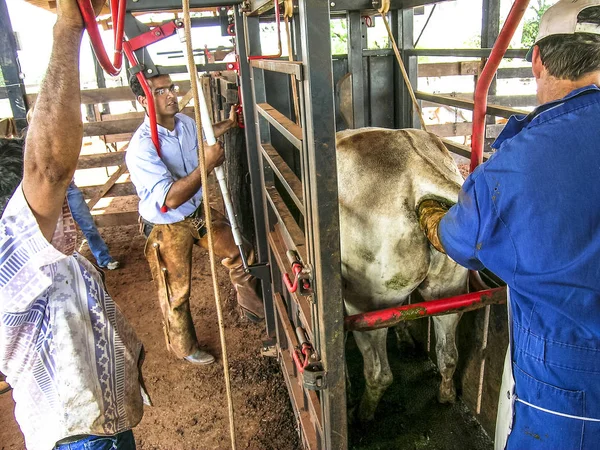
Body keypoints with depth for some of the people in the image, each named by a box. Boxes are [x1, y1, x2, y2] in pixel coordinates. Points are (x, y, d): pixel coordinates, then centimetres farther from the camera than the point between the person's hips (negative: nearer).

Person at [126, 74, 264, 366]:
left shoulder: (184, 122, -7)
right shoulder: (141, 149, -31)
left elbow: (201, 134, 20)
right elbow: (171, 199, -38)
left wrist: (229, 124, 7)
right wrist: (207, 165, -40)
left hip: (198, 211, 7)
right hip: (167, 228, -7)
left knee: (239, 253, 14)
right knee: (176, 294, 11)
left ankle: (249, 303, 42)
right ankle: (184, 347, 37)